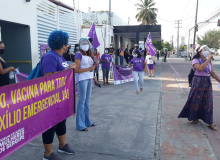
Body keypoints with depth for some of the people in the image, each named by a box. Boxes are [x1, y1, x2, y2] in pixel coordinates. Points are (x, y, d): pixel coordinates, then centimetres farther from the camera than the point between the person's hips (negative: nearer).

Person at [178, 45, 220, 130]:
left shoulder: (209, 62, 10)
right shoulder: (196, 60, -8)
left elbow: (212, 73, 15)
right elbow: (200, 68, -27)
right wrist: (208, 59, -21)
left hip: (207, 83, 5)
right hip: (198, 82, -5)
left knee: (208, 102, 6)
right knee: (196, 100, 4)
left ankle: (209, 122, 13)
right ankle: (195, 118, 25)